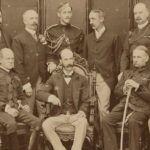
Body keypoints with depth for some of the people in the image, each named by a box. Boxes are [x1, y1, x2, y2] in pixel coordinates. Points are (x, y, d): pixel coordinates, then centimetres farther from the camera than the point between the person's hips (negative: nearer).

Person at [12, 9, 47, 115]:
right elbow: (18, 64, -6)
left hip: (42, 81, 4)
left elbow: (45, 60, 14)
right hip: (28, 82, -4)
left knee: (44, 112, 3)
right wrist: (25, 83, -11)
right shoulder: (18, 39, -1)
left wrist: (46, 80, 4)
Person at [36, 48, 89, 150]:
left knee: (83, 121, -35)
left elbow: (85, 102, 10)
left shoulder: (82, 80, 12)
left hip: (75, 116, -1)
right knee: (46, 124, -29)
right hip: (59, 116, 1)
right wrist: (50, 97, -13)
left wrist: (81, 112, -12)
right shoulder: (54, 78, 14)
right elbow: (39, 93, 9)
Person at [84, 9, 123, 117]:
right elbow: (85, 57, 16)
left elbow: (118, 59, 1)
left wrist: (116, 78, -2)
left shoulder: (113, 37, 1)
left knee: (103, 108, -11)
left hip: (105, 78, -4)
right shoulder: (88, 38, 15)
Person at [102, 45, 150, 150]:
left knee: (133, 121, -37)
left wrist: (137, 86, -10)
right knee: (106, 120, -24)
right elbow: (116, 92, 23)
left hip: (141, 107, -4)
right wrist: (124, 89, 1)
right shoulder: (127, 73, 25)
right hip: (123, 105, 4)